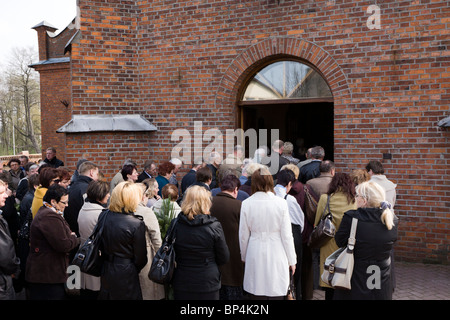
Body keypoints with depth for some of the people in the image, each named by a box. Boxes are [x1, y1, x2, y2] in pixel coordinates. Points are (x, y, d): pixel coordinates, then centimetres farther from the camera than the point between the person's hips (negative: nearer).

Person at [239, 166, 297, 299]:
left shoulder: (246, 204, -4)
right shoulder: (281, 203, -7)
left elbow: (243, 236, 3)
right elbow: (286, 235, -3)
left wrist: (244, 257, 18)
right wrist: (291, 260, 7)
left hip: (255, 255, 1)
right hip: (276, 255, -1)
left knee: (255, 294, 10)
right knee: (276, 294, 6)